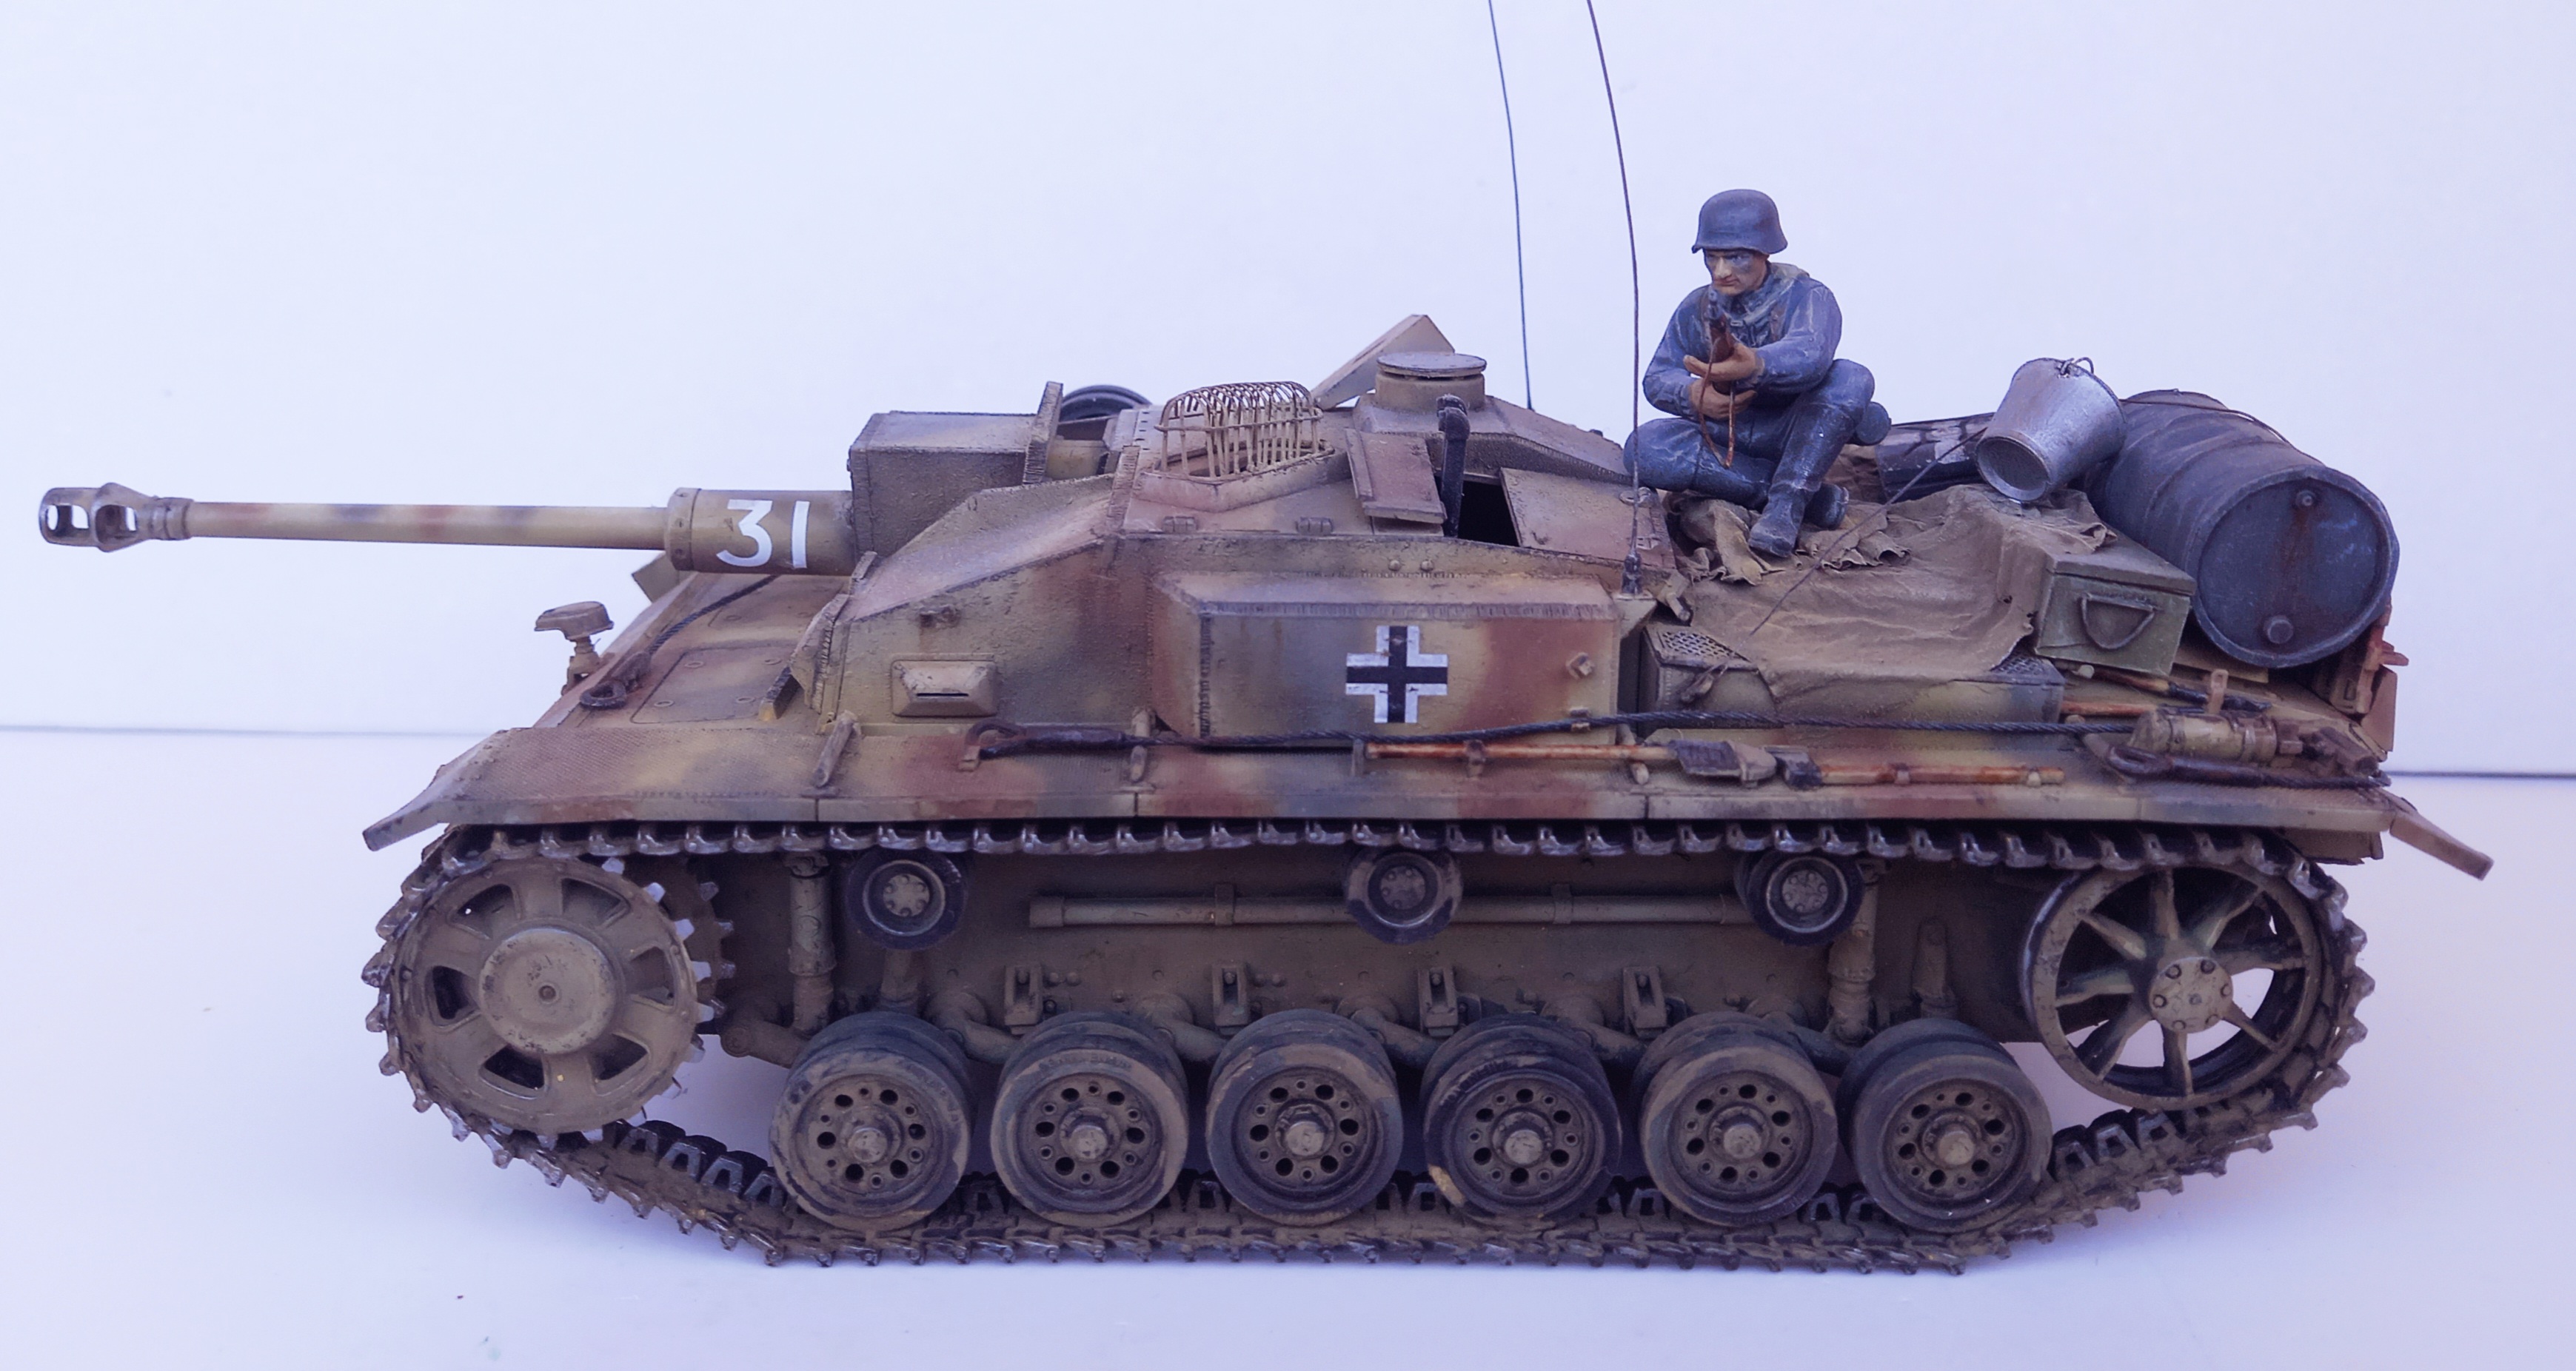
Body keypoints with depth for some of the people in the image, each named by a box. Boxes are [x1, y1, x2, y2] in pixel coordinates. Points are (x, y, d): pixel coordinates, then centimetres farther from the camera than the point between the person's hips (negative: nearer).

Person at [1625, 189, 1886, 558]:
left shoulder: (1806, 297, -12)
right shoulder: (1697, 308, 2)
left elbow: (1809, 353, -36)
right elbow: (1657, 377, -5)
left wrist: (1755, 365, -60)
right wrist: (1692, 395, -32)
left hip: (1792, 436, -3)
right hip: (1726, 437, 3)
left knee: (1850, 378, -31)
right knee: (1645, 447, -27)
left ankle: (1786, 504, -30)